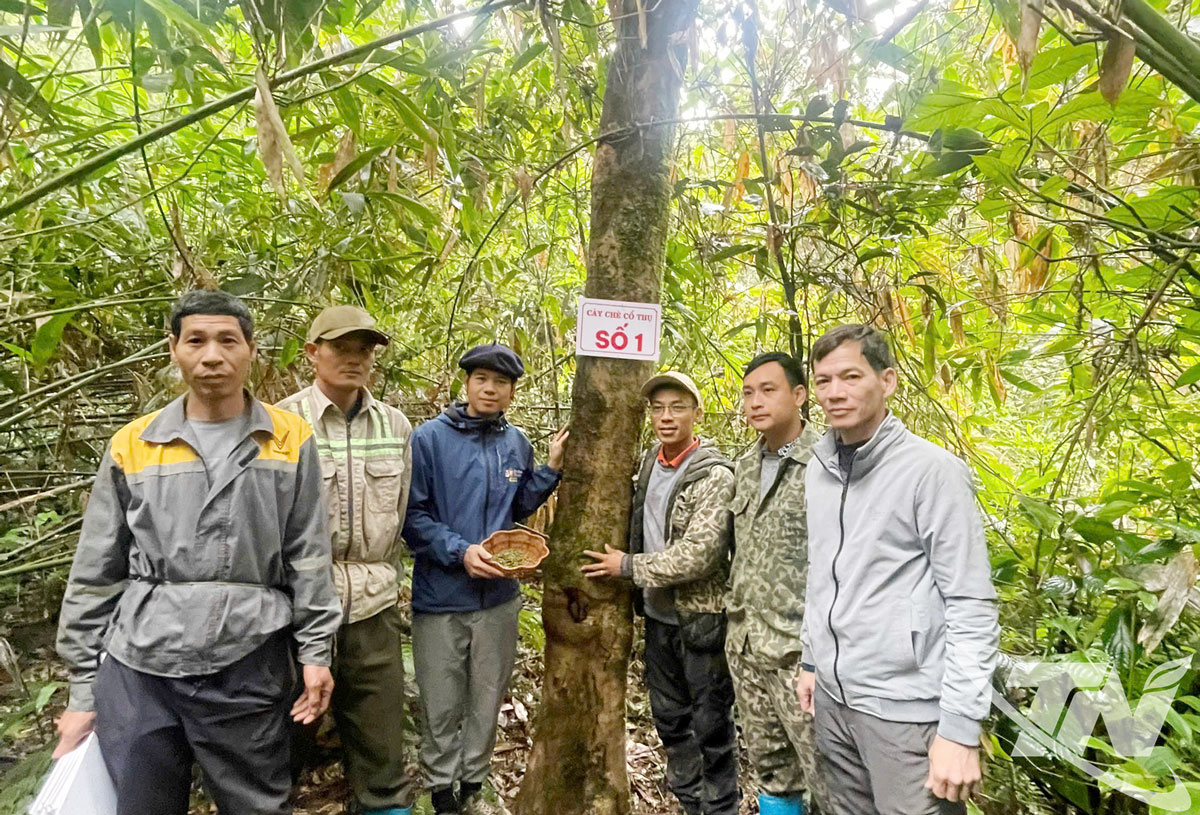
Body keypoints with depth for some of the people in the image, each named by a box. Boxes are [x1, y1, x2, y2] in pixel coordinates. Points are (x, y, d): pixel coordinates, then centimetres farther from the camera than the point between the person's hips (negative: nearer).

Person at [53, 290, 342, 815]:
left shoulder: (290, 440, -1)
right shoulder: (132, 446, 2)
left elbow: (309, 560, 1)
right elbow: (95, 575, 7)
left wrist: (316, 651, -2)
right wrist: (82, 687, 7)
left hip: (250, 668, -1)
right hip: (137, 671, 1)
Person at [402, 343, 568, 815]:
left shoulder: (516, 443, 4)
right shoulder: (430, 437, -10)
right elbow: (412, 515, -11)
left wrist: (553, 468, 0)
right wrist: (460, 551, -21)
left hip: (499, 595, 4)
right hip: (441, 597, -4)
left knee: (488, 700, 18)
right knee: (442, 705, 10)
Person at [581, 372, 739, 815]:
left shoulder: (714, 475, -17)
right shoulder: (649, 463, 3)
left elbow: (698, 554, -24)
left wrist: (628, 566, -16)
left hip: (701, 617, -7)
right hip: (658, 615, 7)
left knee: (711, 726, 9)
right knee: (669, 718, 21)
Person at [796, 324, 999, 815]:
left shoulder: (932, 470, -14)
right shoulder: (819, 469, 6)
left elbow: (971, 607, -15)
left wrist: (961, 728, -16)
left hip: (906, 709, -6)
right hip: (832, 700, 6)